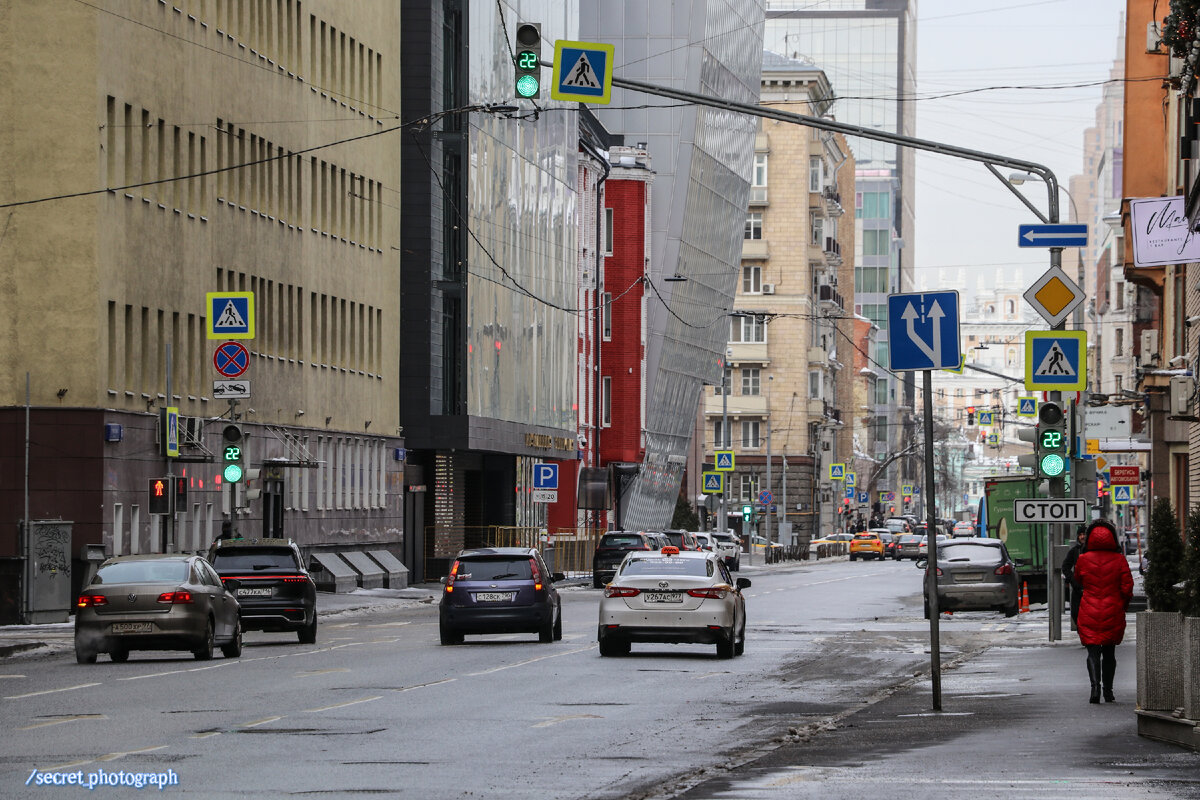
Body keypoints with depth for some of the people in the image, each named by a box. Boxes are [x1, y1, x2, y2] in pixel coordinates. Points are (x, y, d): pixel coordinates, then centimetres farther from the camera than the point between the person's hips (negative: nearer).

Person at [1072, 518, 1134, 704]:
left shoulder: (1083, 560, -5)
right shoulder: (1119, 560, -6)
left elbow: (1078, 583, 10)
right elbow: (1127, 587, -4)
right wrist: (1124, 604, 13)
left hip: (1089, 613, -1)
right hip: (1113, 613, 1)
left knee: (1093, 651, -1)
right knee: (1109, 653, 15)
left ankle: (1095, 686, -23)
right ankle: (1108, 691, 19)